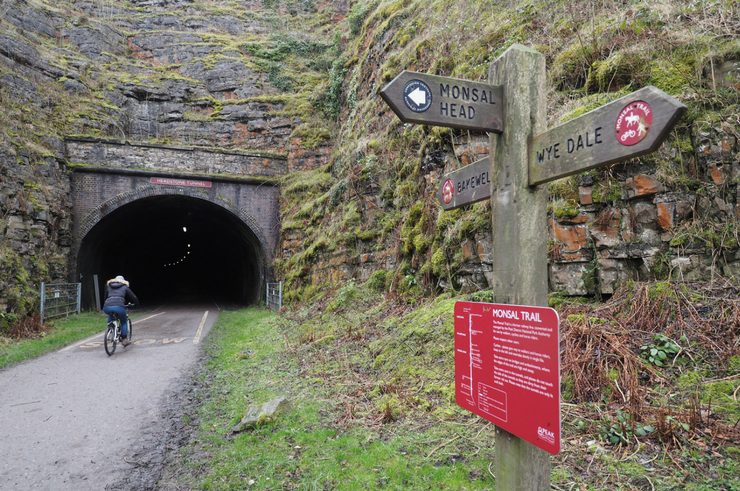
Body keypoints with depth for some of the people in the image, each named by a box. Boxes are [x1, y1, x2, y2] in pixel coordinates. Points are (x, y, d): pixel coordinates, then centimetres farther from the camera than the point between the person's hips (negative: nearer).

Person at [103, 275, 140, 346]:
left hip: (107, 307, 3)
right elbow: (133, 297, 24)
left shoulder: (109, 287, 30)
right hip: (119, 307, -3)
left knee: (110, 314, 40)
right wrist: (136, 303, 44)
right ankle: (124, 339, 15)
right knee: (124, 322, 22)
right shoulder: (124, 287, 23)